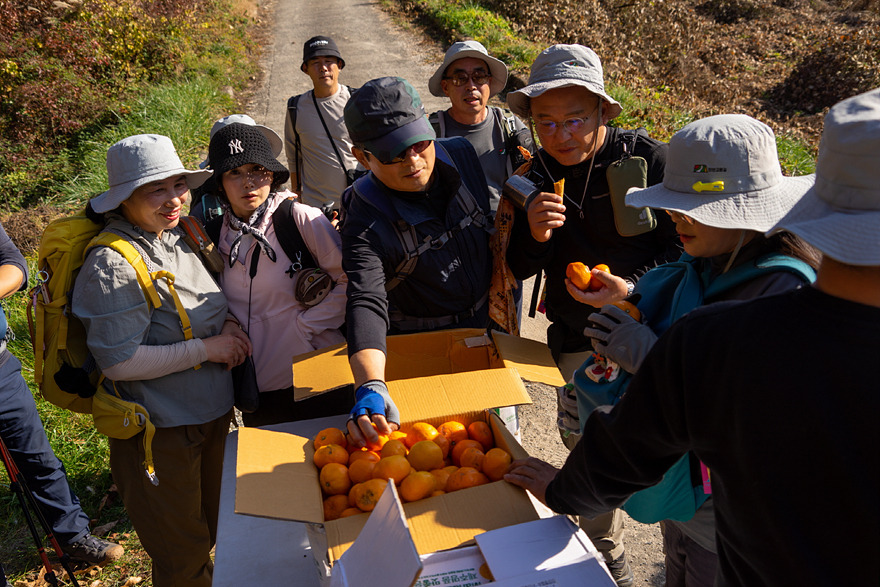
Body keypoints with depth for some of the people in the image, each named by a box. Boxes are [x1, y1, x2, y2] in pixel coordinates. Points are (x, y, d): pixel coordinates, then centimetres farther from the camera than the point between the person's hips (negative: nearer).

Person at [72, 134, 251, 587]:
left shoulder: (181, 235, 1)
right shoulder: (111, 264, -22)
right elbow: (118, 361, -25)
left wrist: (229, 323, -5)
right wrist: (207, 347, -21)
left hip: (214, 411, 8)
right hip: (162, 430, -7)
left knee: (209, 529, 28)